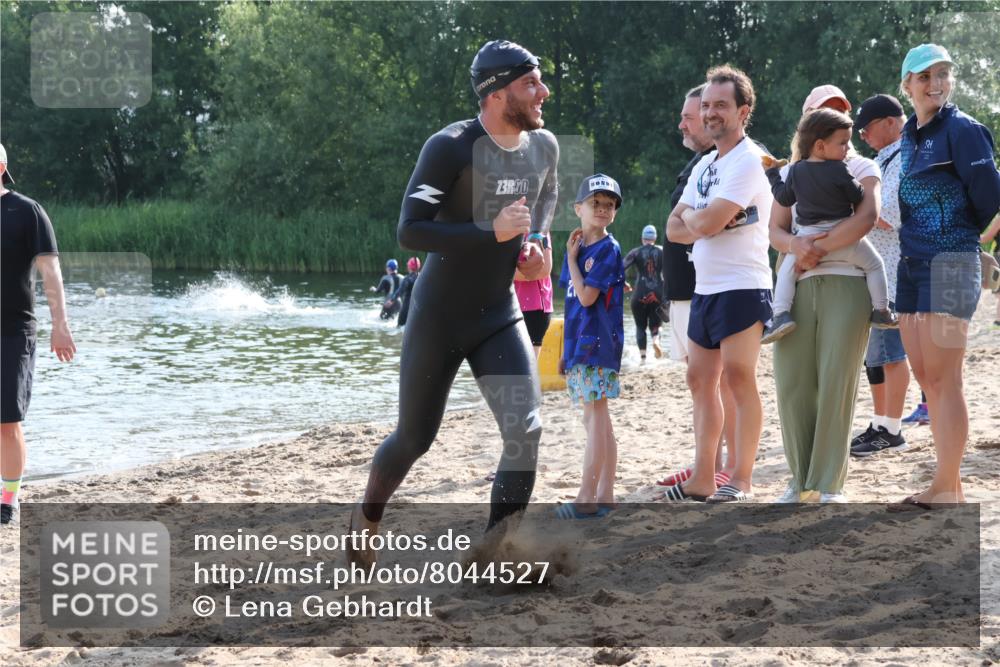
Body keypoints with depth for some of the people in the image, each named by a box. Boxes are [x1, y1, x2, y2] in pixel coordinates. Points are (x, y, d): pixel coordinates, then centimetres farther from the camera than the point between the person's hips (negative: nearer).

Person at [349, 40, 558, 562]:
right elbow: (409, 231, -26)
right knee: (414, 439, 9)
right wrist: (492, 232, -32)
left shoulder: (544, 147, 0)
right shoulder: (451, 147, -19)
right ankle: (366, 518, 39)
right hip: (437, 318, -4)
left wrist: (535, 241, 4)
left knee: (525, 430, -14)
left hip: (499, 317, 4)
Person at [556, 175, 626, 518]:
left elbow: (587, 297, -17)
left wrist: (572, 259, -8)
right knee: (595, 419, 10)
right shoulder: (576, 249, 15)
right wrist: (567, 349, 16)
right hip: (579, 344, 9)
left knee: (596, 416, -8)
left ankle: (587, 499, -9)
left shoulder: (609, 250, -9)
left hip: (598, 343, -9)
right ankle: (605, 496, 15)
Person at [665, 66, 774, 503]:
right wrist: (703, 223, -7)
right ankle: (703, 479, 15)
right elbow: (675, 229, 13)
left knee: (738, 375, -12)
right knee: (700, 379, 10)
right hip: (704, 288, 10)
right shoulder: (705, 165, 18)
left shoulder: (747, 160, -11)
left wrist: (691, 216, 2)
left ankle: (741, 481, -10)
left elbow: (708, 222, -20)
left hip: (742, 287, -10)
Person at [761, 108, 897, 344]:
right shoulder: (838, 170, -11)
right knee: (874, 264, 14)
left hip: (807, 236, 3)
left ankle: (781, 314, -4)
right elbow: (858, 196, -6)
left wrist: (772, 173, 25)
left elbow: (784, 198, 12)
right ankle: (881, 311, 12)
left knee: (786, 270, 16)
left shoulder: (796, 170, 3)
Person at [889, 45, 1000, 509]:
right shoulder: (909, 136, 15)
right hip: (912, 263, 8)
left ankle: (947, 490, -5)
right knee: (926, 378, 8)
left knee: (943, 380, -9)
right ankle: (950, 486, 14)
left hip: (950, 263, -8)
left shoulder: (962, 130, -8)